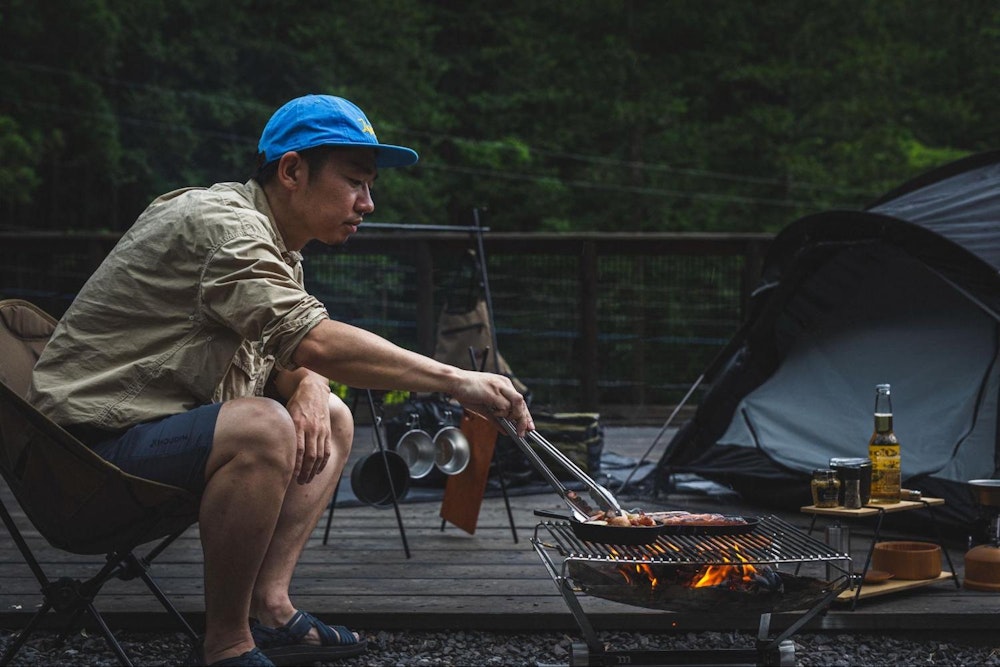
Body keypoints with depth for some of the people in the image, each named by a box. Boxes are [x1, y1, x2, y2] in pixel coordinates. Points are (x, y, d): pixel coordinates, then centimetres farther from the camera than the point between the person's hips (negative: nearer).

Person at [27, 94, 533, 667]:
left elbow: (294, 356, 15)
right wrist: (455, 381, -31)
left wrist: (308, 389, -11)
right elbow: (312, 341, -32)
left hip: (166, 424, 11)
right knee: (263, 427, -32)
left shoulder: (279, 246, 13)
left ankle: (268, 606, -1)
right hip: (99, 442, -11)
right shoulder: (221, 222, -20)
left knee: (333, 420, 11)